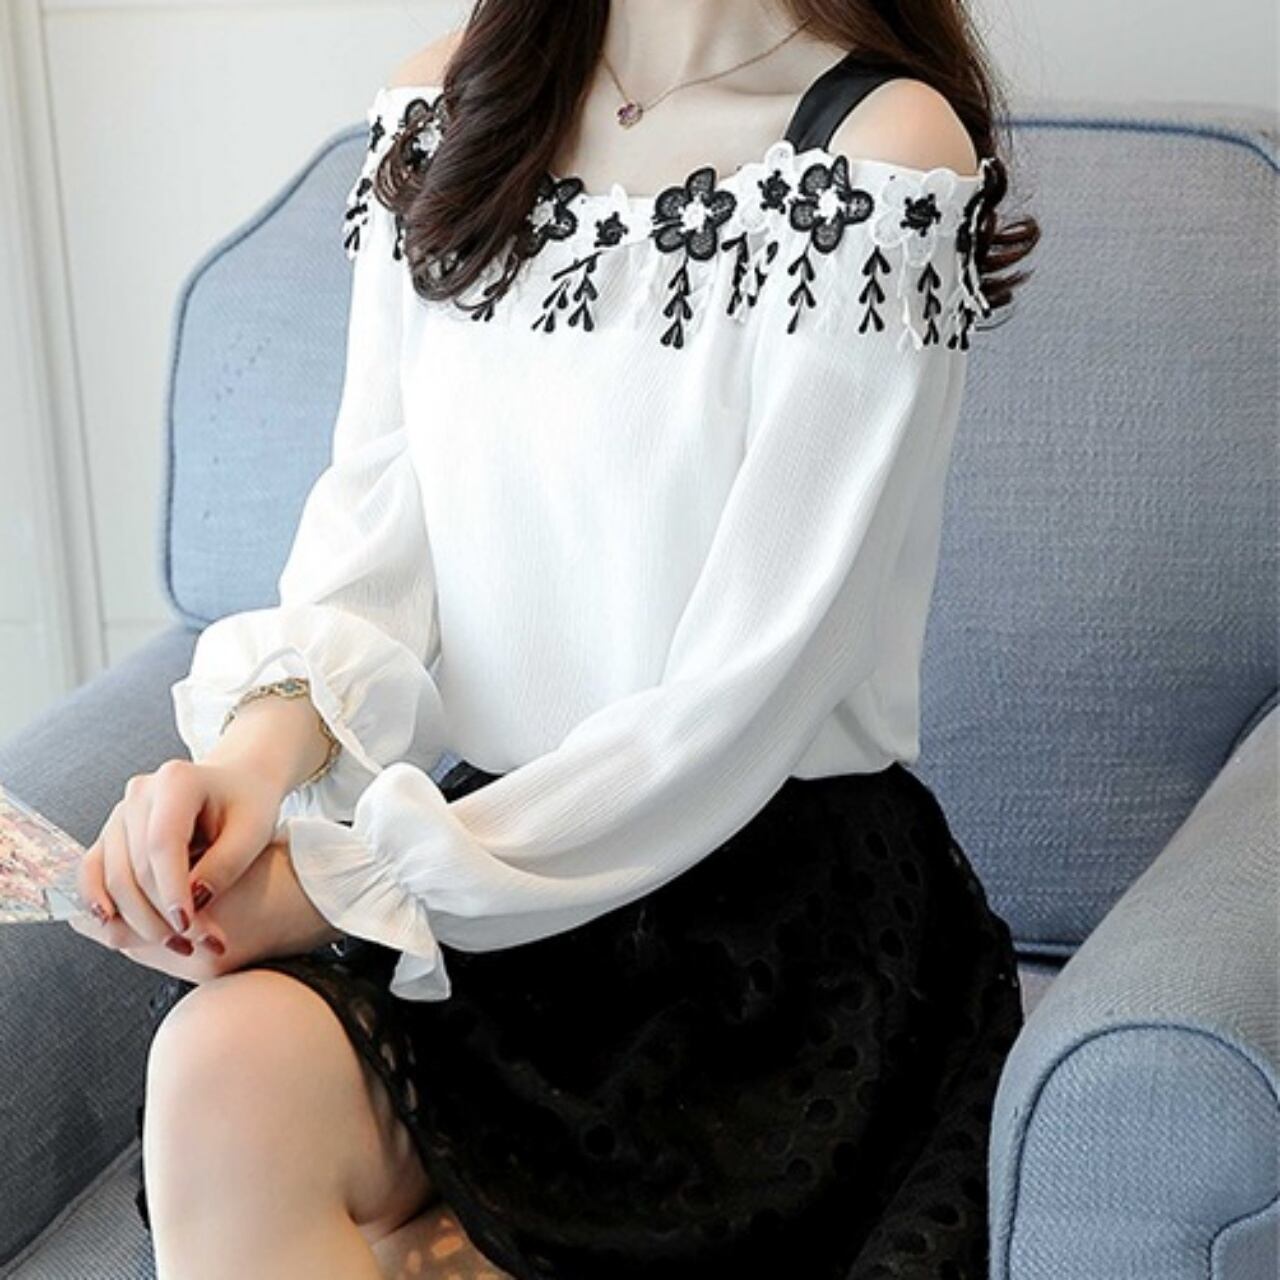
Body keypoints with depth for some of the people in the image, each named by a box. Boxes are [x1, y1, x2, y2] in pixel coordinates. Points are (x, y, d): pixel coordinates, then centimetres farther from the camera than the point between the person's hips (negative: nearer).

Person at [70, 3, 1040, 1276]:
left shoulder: (888, 151, -12)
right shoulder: (440, 109, 7)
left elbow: (741, 703, -16)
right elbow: (374, 510, 4)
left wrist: (351, 883, -18)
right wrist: (265, 736, -17)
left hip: (780, 896, -4)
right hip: (487, 827, 4)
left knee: (242, 1080, -25)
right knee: (222, 1059, -26)